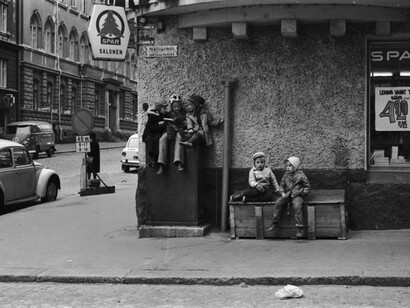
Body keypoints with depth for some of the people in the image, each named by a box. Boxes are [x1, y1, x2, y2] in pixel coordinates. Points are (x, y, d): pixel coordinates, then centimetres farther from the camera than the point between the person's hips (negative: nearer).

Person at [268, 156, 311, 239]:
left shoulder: (300, 176, -5)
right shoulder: (286, 175, 10)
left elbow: (307, 187, 1)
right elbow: (282, 185, 17)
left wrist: (302, 193, -13)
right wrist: (283, 193, -1)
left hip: (297, 195, -5)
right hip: (287, 195, 5)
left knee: (297, 206, -30)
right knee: (278, 203, -15)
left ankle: (300, 228, -23)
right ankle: (275, 223, -5)